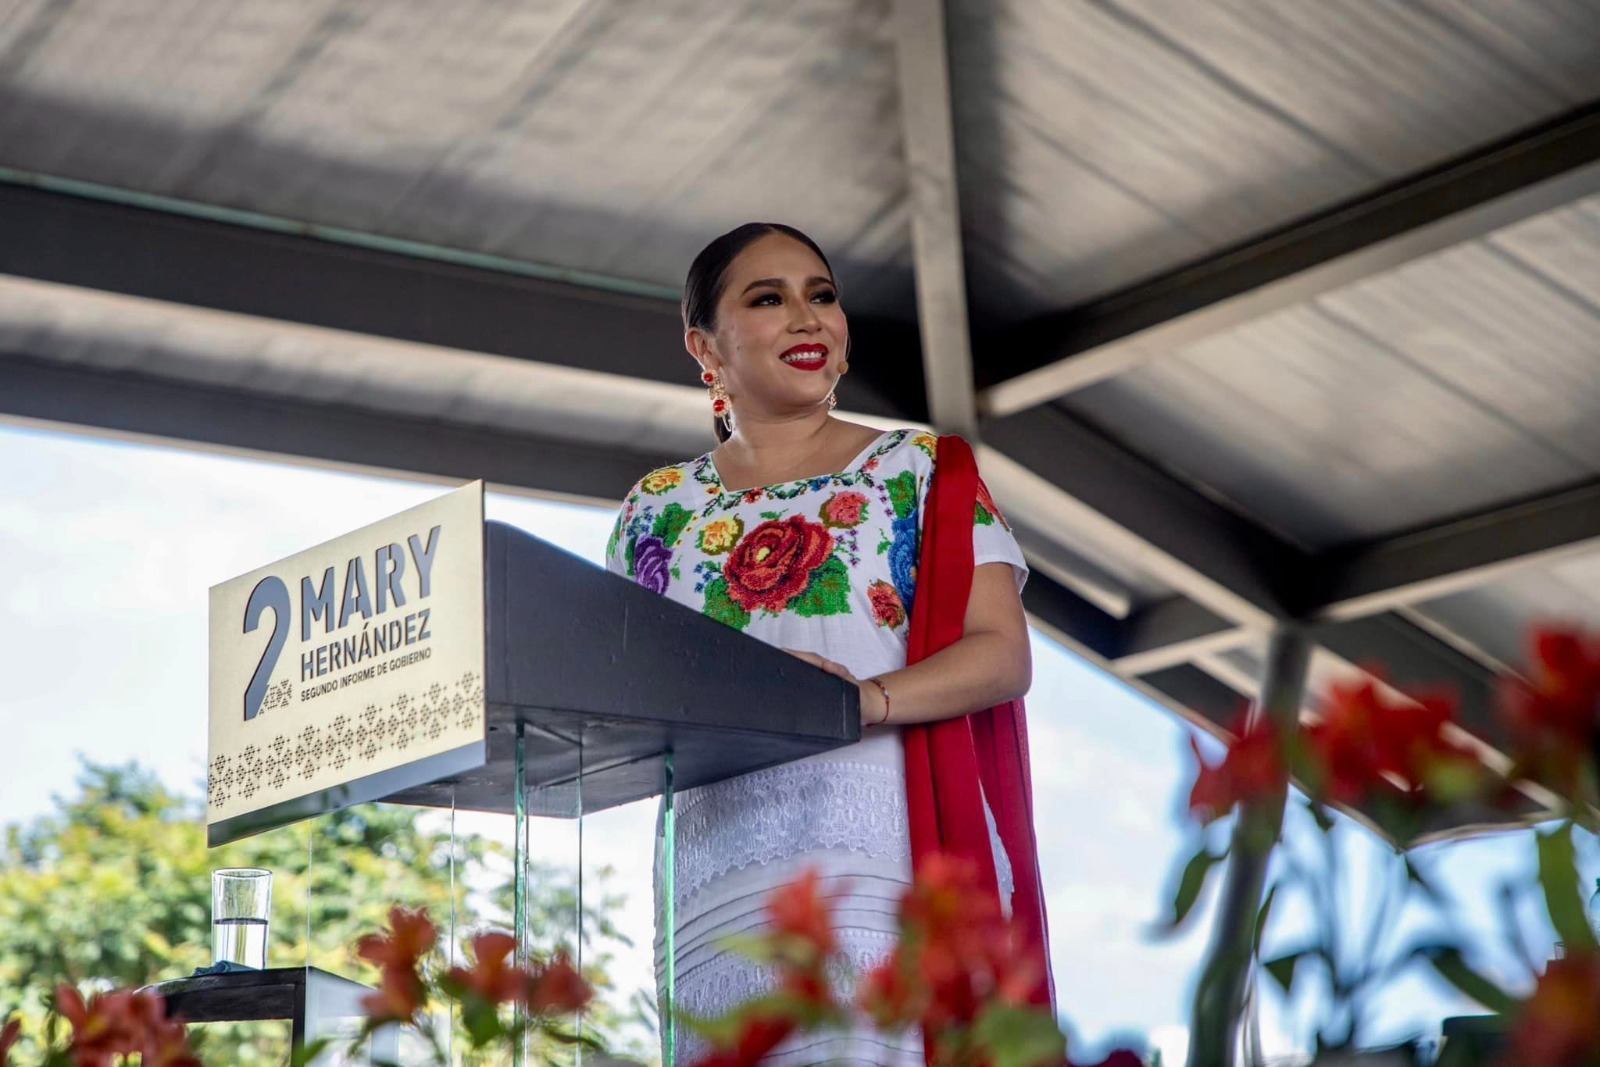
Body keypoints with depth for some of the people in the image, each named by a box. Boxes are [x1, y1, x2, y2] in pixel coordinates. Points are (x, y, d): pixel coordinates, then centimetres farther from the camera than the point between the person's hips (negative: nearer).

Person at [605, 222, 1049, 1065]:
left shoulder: (920, 470, 10)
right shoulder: (659, 507, 16)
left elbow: (1003, 655, 0)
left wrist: (862, 701, -18)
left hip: (891, 860, -2)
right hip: (720, 872, 2)